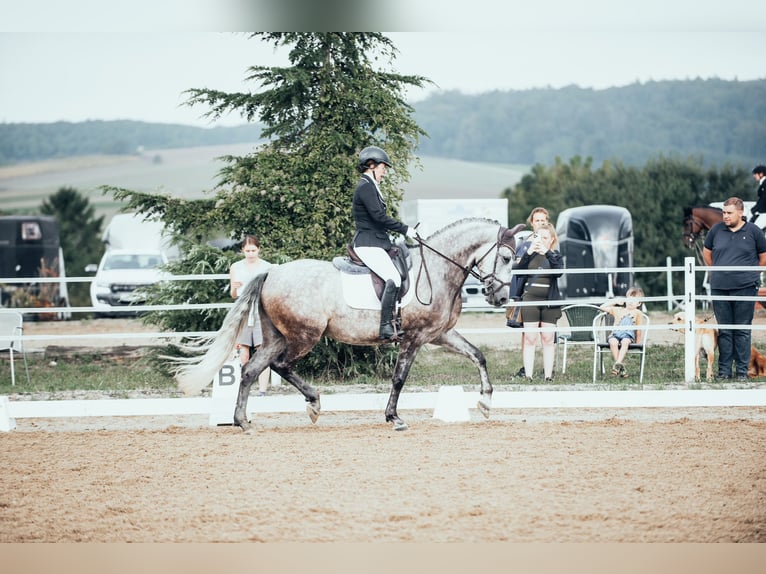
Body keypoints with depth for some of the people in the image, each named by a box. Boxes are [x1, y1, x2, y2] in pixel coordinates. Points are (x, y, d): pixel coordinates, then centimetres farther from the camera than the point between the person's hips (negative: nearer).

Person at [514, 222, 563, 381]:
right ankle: (528, 375, -6)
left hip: (549, 302, 0)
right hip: (530, 300, 0)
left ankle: (548, 375, 5)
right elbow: (518, 271, -6)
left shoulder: (555, 256, 6)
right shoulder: (529, 254, 7)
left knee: (548, 339, 2)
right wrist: (528, 253, -17)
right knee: (529, 338, -4)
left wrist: (547, 253, -23)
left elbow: (559, 271, -14)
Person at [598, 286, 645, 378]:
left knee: (625, 341, -39)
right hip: (615, 334, 2)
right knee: (613, 342, -36)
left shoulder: (637, 312, 22)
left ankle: (618, 364, -49)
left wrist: (638, 343, 14)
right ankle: (621, 367, -37)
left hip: (628, 335, -2)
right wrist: (615, 302, 25)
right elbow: (602, 308, 27)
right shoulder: (617, 310, 28)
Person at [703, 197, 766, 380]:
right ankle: (724, 371, 11)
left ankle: (742, 371, 5)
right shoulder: (716, 230, 6)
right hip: (720, 289, 2)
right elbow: (707, 252, 21)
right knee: (724, 331, 6)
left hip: (745, 288, -2)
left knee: (742, 331, 0)